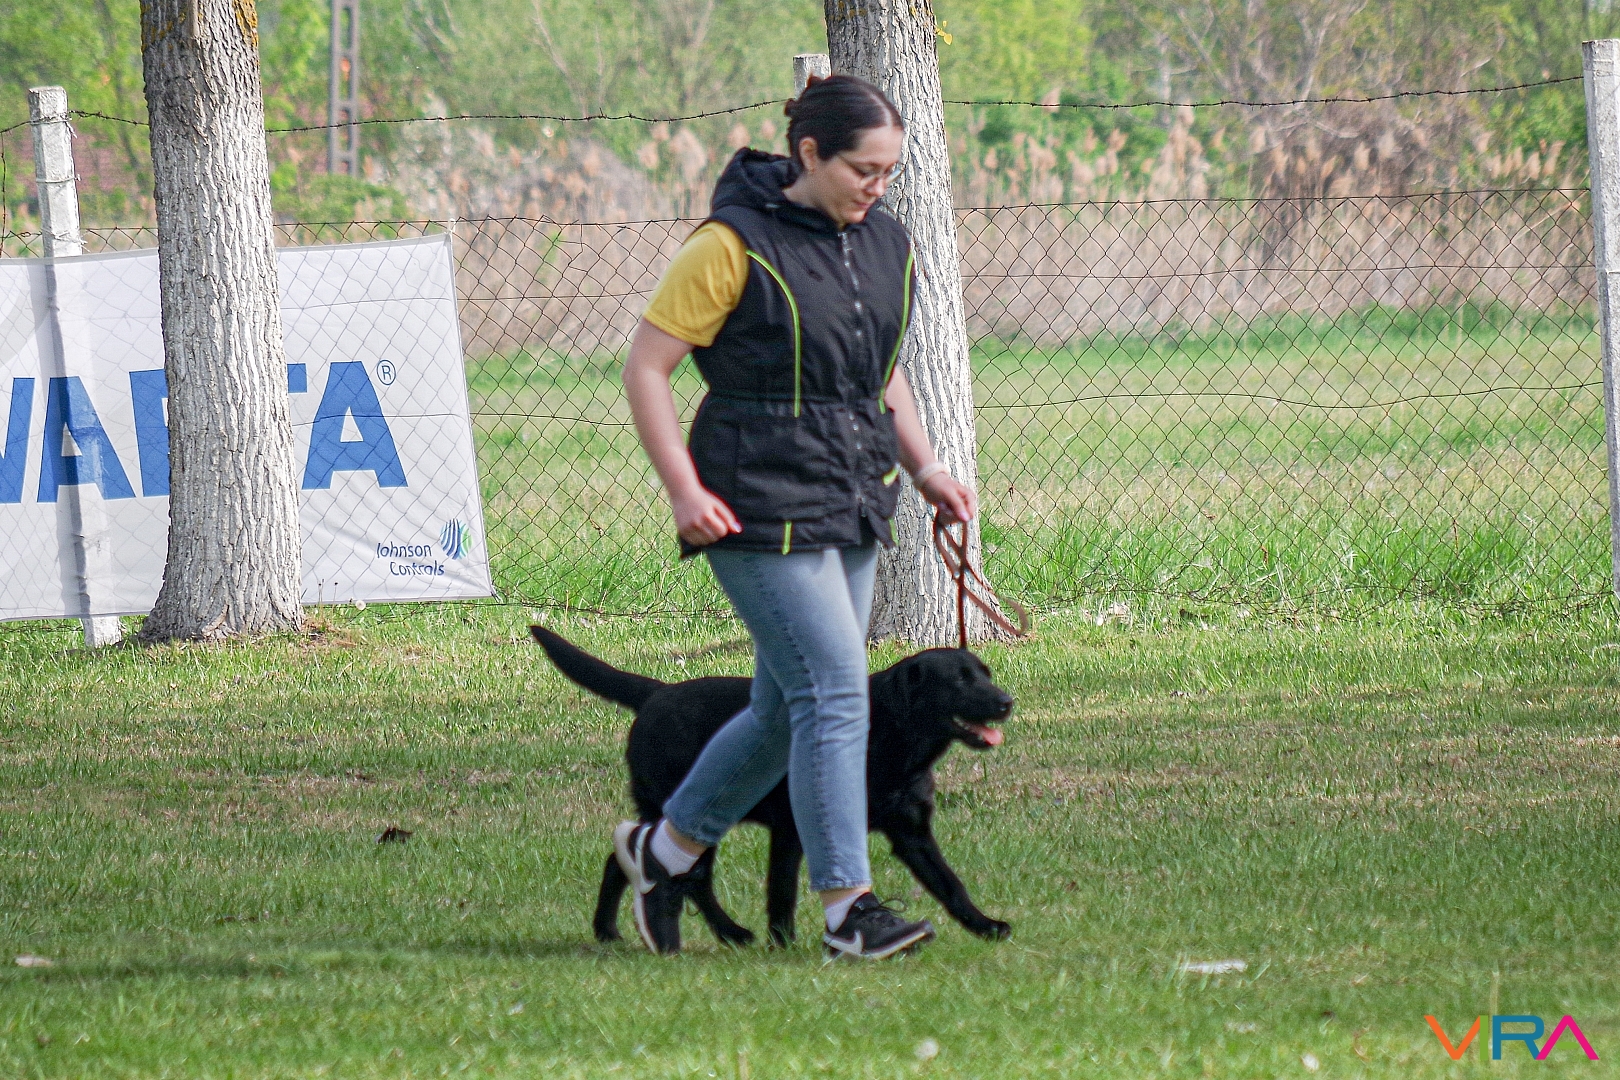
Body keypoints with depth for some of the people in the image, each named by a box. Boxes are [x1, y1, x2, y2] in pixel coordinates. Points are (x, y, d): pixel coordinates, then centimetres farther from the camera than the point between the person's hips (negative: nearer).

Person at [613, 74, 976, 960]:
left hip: (851, 509, 8)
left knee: (789, 709, 12)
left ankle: (666, 846, 30)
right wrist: (684, 489, -17)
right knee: (835, 693, -13)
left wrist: (922, 466, 14)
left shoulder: (883, 244, 10)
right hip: (763, 512, -8)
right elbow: (645, 367, -10)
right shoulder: (734, 245, -12)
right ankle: (847, 906, -10)